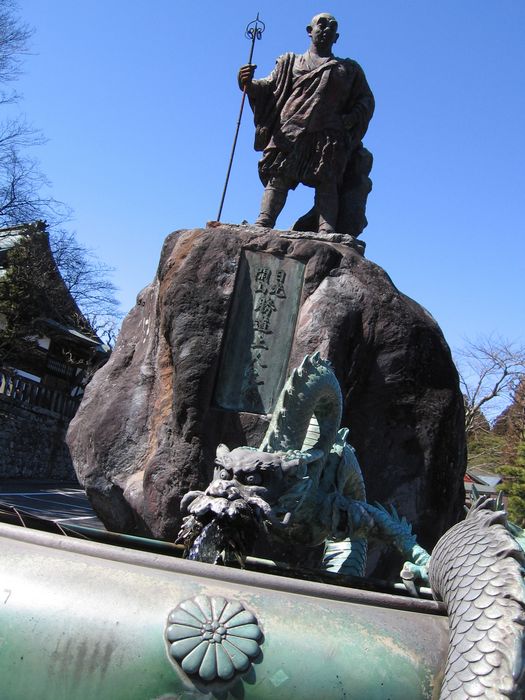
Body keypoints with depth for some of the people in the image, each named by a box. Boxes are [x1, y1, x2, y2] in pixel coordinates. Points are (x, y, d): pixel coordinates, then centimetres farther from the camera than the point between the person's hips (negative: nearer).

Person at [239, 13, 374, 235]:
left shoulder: (349, 69, 29)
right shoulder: (290, 62, 28)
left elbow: (366, 100, 23)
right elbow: (269, 87, 16)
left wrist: (352, 118, 1)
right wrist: (249, 84, -7)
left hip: (329, 135, 0)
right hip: (289, 131, 0)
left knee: (327, 181, -18)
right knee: (279, 176, -17)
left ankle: (327, 231, -32)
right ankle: (263, 224, -28)